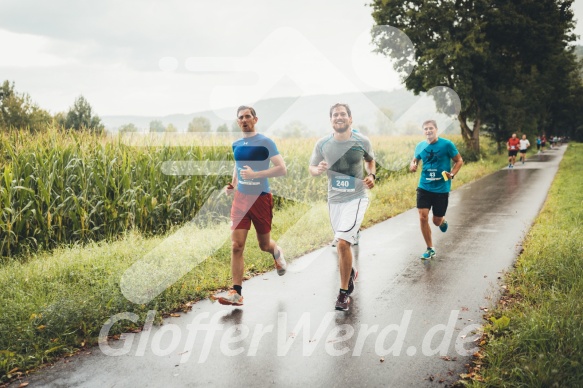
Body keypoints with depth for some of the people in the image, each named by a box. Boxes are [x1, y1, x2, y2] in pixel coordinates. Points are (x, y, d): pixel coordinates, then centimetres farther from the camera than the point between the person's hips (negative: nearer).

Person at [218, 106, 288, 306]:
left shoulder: (266, 142, -9)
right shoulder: (236, 145, 8)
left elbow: (282, 169, -16)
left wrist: (255, 174, -24)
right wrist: (232, 184, 9)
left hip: (261, 199, -3)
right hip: (241, 199, 4)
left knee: (264, 245, 12)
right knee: (236, 246, -8)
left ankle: (277, 253, 49)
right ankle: (236, 293, -3)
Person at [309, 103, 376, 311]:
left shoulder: (362, 141, -6)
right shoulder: (322, 144, -3)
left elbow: (370, 160, 13)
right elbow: (312, 169, 7)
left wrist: (372, 175, -6)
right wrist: (319, 169, -16)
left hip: (356, 197, -3)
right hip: (334, 200, 4)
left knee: (343, 242, -19)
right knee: (342, 243, 17)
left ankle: (344, 292, -3)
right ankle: (350, 272, 49)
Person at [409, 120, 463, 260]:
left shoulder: (447, 144, -8)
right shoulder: (420, 146, 2)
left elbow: (459, 161, -1)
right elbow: (415, 160, 16)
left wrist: (452, 174, -17)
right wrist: (412, 165, -8)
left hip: (442, 189, -2)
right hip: (424, 187, 2)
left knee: (437, 221, 6)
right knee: (423, 217, -9)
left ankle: (443, 221, 47)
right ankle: (430, 249, 8)